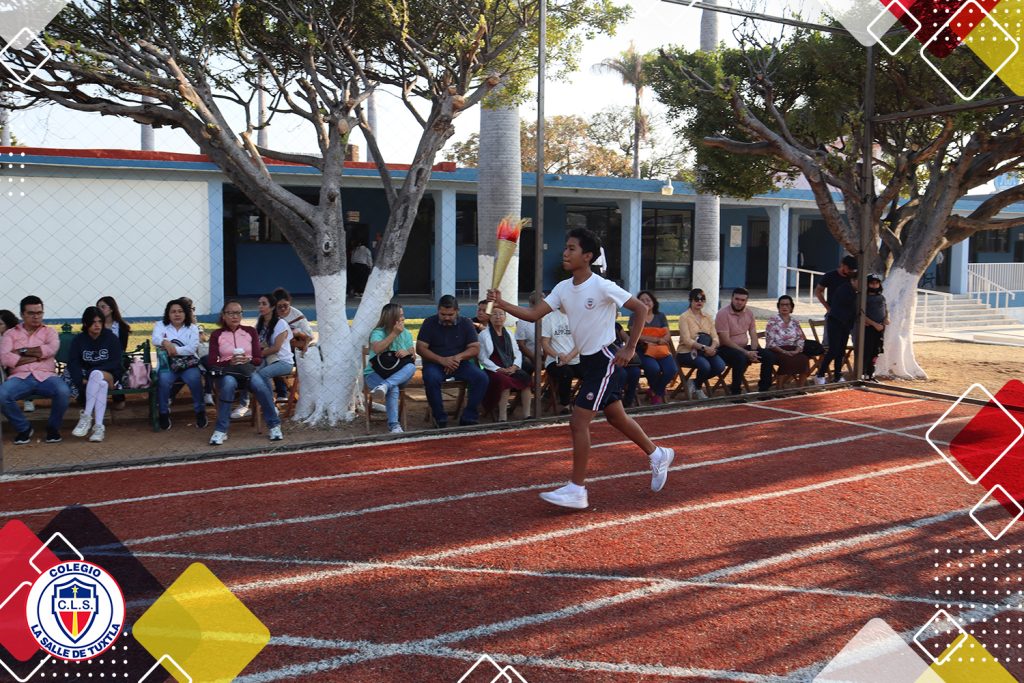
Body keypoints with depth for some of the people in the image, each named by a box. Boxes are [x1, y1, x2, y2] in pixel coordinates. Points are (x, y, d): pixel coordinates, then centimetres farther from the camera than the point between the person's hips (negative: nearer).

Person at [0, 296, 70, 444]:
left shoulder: (49, 331, 17)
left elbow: (51, 349, -7)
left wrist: (22, 351, -3)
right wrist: (36, 356, -3)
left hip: (46, 376, 0)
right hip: (20, 377, 0)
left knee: (64, 392, -32)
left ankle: (53, 427, -4)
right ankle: (24, 428, -4)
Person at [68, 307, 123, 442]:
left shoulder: (111, 338, 1)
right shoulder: (78, 339, 7)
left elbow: (116, 363, -7)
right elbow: (72, 363, -1)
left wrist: (91, 372, -16)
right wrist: (82, 380, -20)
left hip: (110, 375, -1)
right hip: (87, 378, 1)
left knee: (96, 375, -36)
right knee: (102, 385, -35)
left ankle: (86, 416, -35)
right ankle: (99, 426, -41)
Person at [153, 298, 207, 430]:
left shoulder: (192, 327, 9)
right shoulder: (160, 325, 11)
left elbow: (192, 348, -7)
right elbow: (155, 339, -11)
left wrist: (175, 349, -20)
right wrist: (166, 342, -33)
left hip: (189, 364, 0)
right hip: (168, 364, 0)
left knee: (194, 378, -32)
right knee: (163, 379, -32)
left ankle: (200, 411, -15)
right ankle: (163, 413, -13)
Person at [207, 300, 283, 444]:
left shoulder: (250, 331, 9)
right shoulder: (216, 334, 6)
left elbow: (259, 359, 4)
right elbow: (212, 362, -3)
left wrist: (248, 359, -18)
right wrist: (230, 362, -21)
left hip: (248, 369, 1)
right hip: (227, 371, -1)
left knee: (260, 386, -33)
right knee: (229, 384, -37)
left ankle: (274, 425, -17)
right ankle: (221, 430, -30)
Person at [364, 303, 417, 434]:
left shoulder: (406, 333, 5)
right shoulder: (378, 333, -9)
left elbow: (413, 357, 3)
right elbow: (377, 349, -30)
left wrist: (407, 353, -22)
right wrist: (394, 333, -26)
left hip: (397, 375, 4)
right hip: (375, 374, -4)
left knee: (411, 367, -32)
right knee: (393, 389, -38)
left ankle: (384, 386, -48)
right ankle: (394, 424, -35)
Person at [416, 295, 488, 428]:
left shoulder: (465, 323, 5)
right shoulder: (429, 323, 0)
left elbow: (475, 348, -1)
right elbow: (420, 348, -7)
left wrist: (458, 357, -21)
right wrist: (442, 360, -22)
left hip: (460, 363, 2)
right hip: (435, 363, -2)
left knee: (481, 378, -23)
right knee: (431, 379, -36)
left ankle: (469, 418, -14)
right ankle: (440, 418, -21)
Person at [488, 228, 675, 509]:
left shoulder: (602, 286, -18)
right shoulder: (563, 288, 3)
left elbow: (640, 309, -13)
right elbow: (534, 314, -3)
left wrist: (630, 348, -14)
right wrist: (501, 304, -17)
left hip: (606, 359, -8)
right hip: (588, 360, 8)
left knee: (579, 421, -11)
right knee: (616, 417, 19)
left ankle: (576, 490, -3)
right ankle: (658, 455, 41)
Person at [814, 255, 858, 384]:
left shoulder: (852, 277, 8)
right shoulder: (830, 276, -4)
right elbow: (818, 291, 3)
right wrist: (827, 307, -5)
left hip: (846, 319, 5)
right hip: (834, 318, -5)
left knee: (841, 350, 6)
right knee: (833, 349, -11)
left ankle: (837, 376, 14)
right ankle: (820, 375, -3)